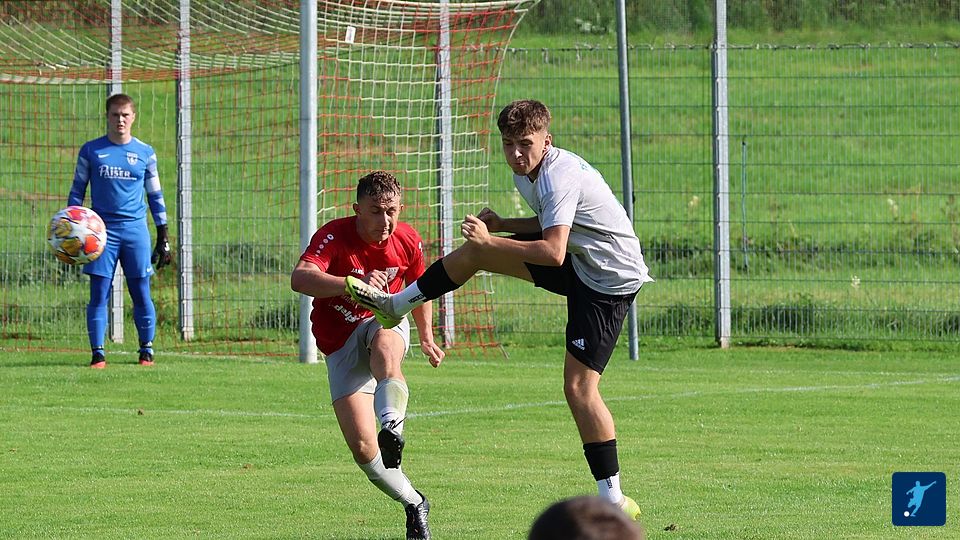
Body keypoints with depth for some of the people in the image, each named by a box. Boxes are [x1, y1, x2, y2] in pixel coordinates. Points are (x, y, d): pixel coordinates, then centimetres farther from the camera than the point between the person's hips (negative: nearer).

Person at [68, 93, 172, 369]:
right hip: (101, 229, 0)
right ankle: (97, 353, -2)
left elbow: (155, 197, 12)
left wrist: (163, 238, 9)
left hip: (135, 231, 0)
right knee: (99, 292, -5)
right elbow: (77, 190, 10)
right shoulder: (91, 150, 6)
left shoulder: (145, 152, 8)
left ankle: (147, 350, 11)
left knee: (141, 292, 0)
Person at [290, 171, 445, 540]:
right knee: (362, 448, -12)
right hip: (341, 345, -1)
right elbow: (300, 279, -41)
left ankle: (392, 426, -64)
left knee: (384, 345, -42)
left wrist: (427, 338, 26)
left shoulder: (408, 242, -7)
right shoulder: (334, 236, -21)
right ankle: (414, 504, 10)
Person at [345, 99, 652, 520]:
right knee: (474, 251, 10)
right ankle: (394, 304, 27)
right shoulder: (527, 173, 5)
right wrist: (499, 225, 3)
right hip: (578, 261, 10)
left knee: (579, 386, -14)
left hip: (610, 280, -10)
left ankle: (615, 500, -11)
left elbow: (552, 252, -37)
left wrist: (490, 240, -30)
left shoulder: (559, 178, -27)